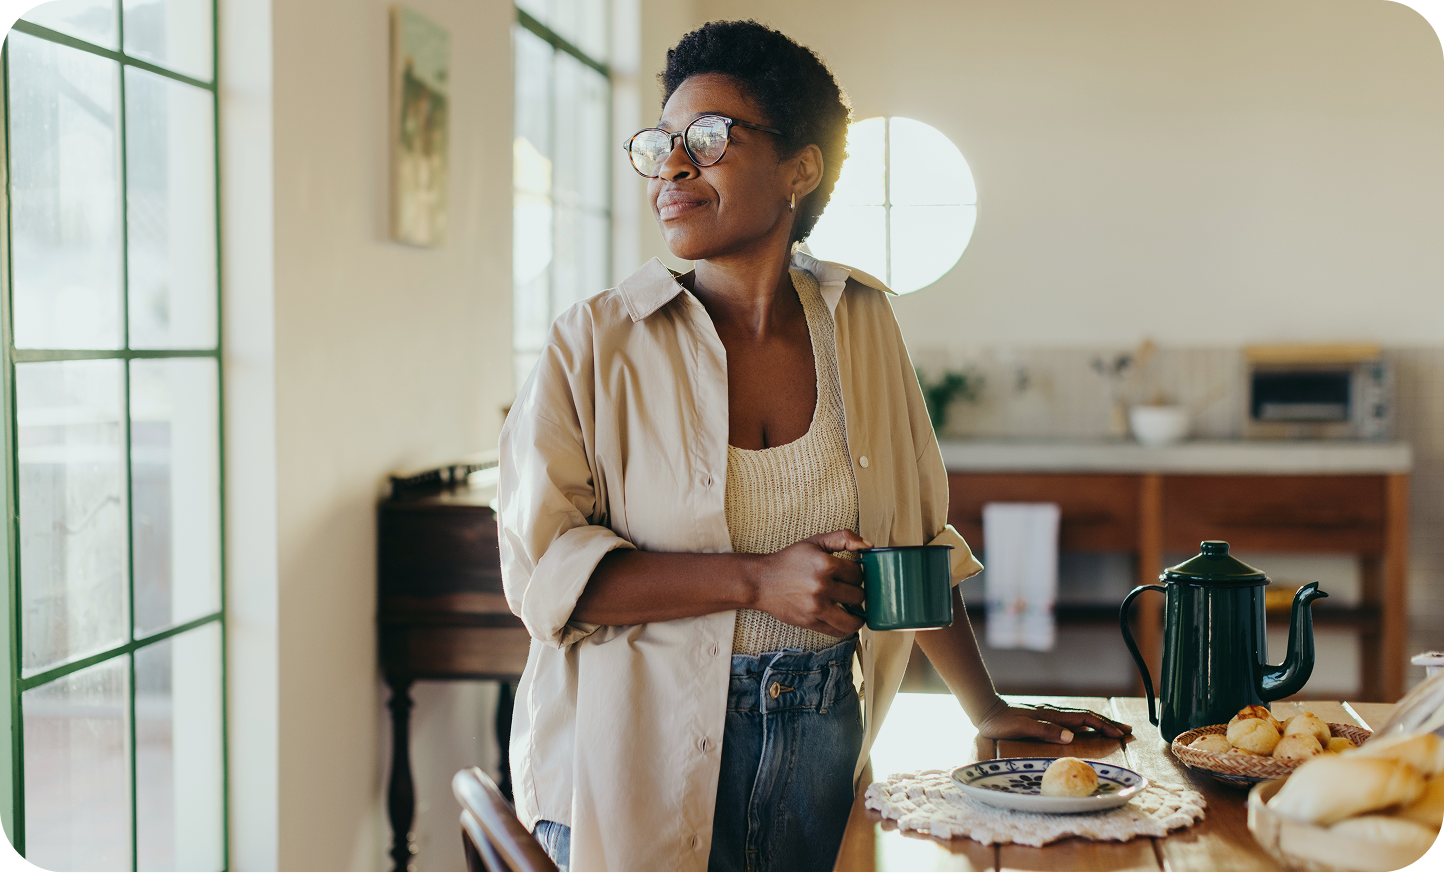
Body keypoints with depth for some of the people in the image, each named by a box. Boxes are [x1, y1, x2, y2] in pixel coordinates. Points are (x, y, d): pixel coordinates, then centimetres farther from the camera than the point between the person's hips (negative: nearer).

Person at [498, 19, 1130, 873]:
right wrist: (759, 581, -19)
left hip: (819, 741, 3)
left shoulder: (860, 322, 3)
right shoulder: (595, 343, -7)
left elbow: (913, 531, 11)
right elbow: (543, 568, -13)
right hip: (640, 751, -2)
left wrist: (988, 709, 11)